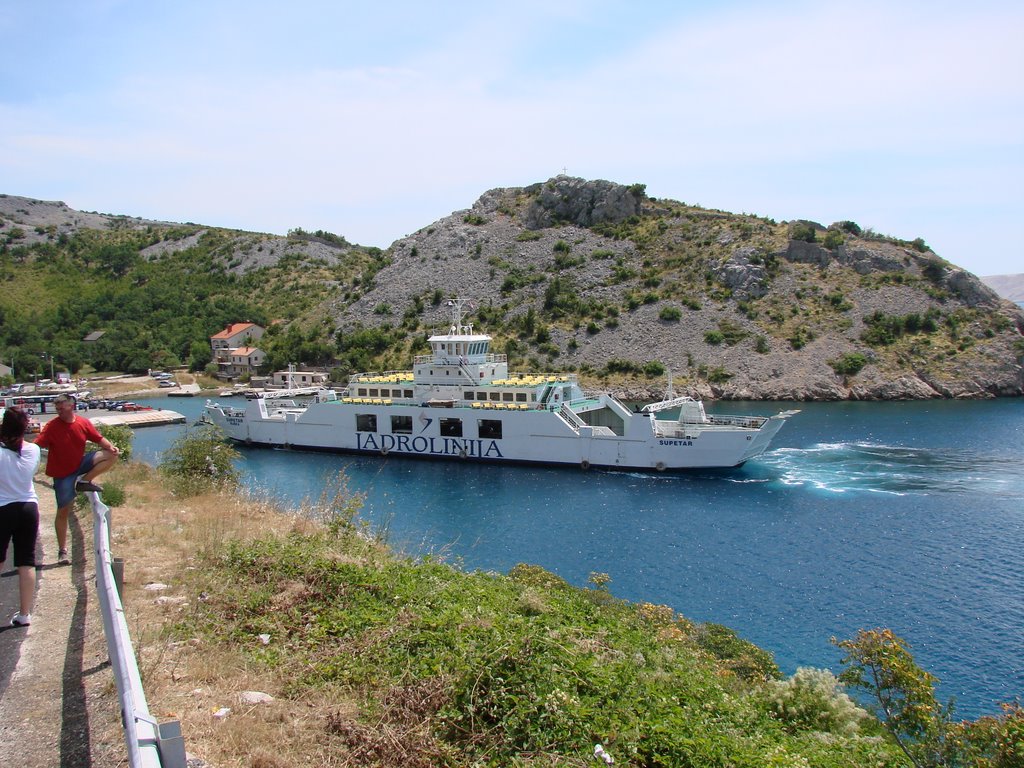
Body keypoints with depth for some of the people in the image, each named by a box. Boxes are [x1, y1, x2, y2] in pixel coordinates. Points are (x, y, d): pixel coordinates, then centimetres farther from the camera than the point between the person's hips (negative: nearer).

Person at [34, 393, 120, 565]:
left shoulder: (83, 423, -6)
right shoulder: (52, 426, -15)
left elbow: (99, 438, 2)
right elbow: (37, 445, -24)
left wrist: (110, 446, -16)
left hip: (81, 464, 4)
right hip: (62, 473, -4)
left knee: (111, 455, -14)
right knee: (63, 511, 0)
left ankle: (84, 480, -6)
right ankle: (62, 550, 11)